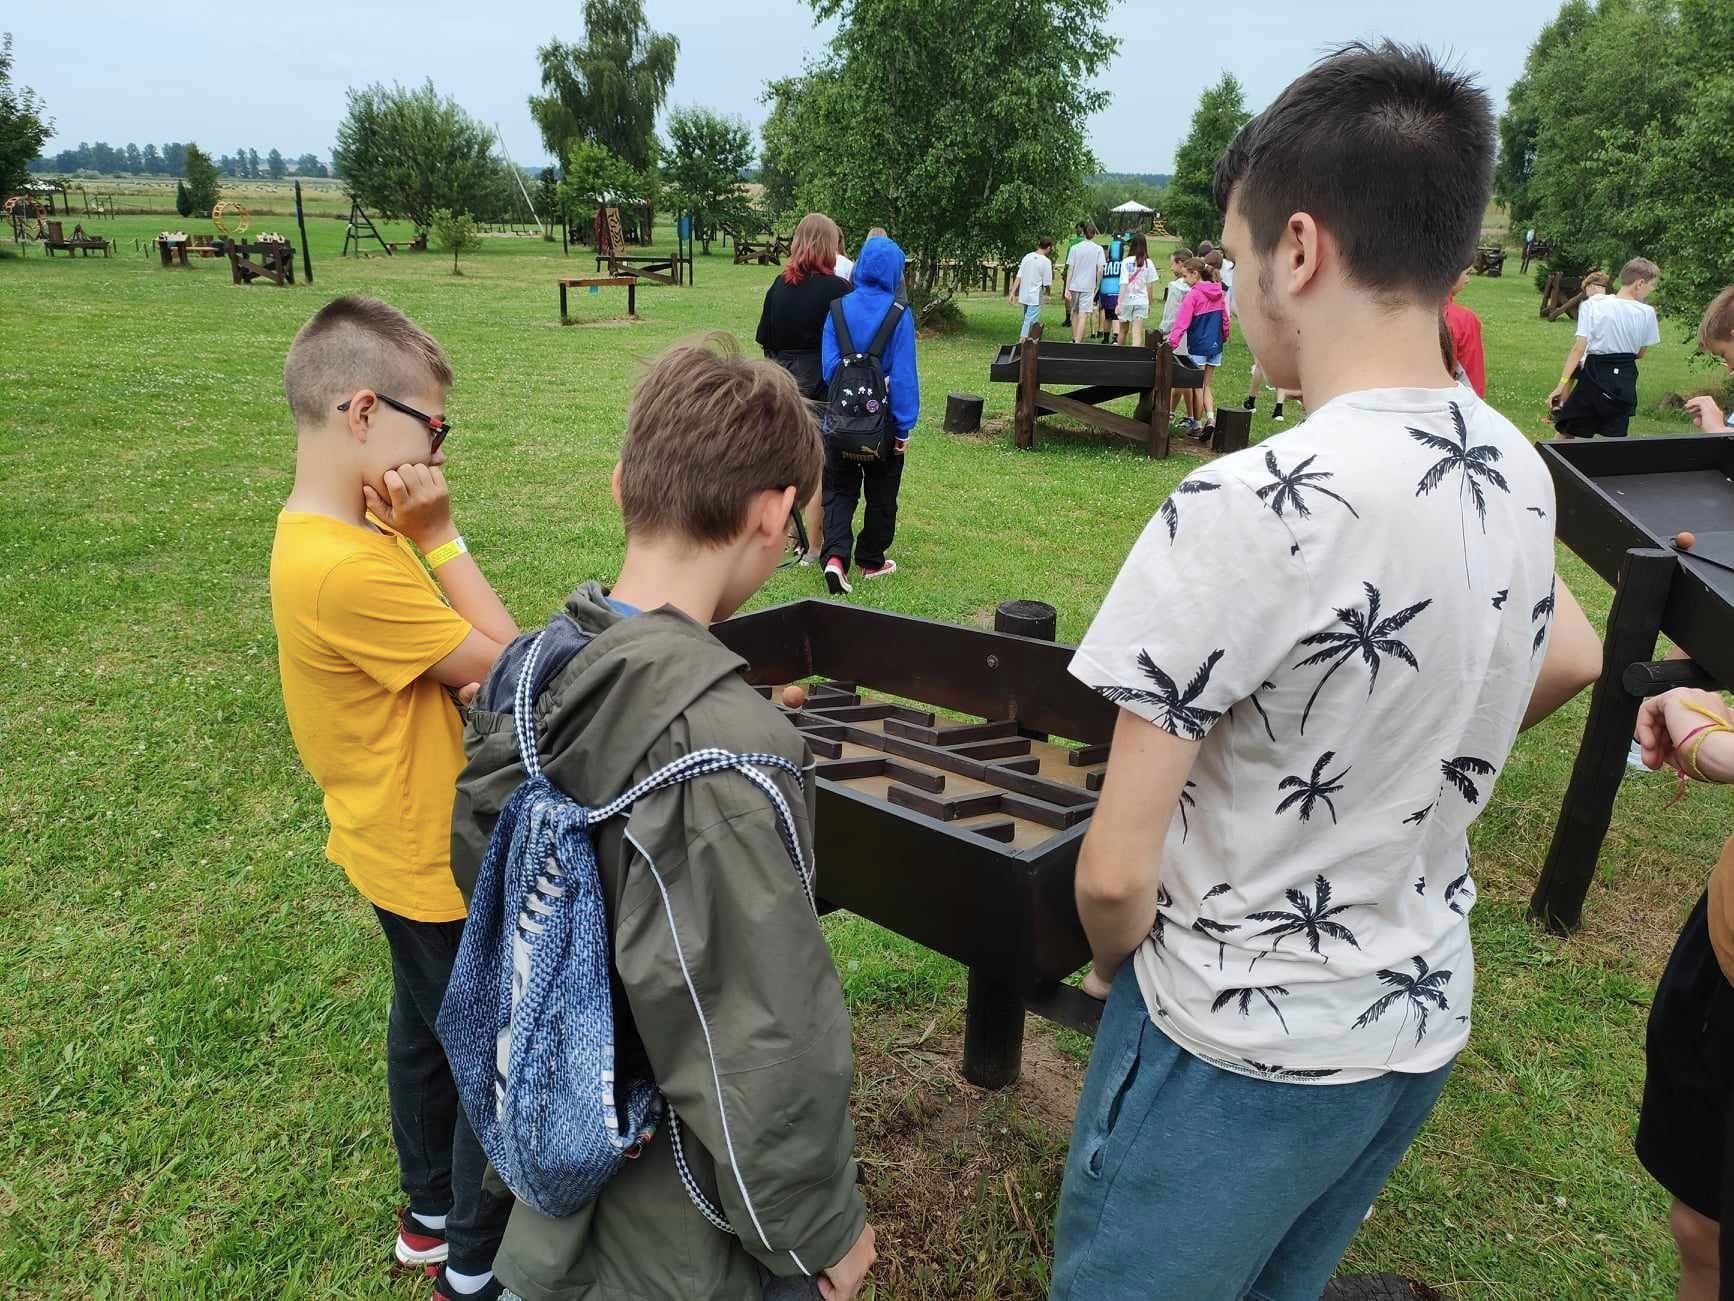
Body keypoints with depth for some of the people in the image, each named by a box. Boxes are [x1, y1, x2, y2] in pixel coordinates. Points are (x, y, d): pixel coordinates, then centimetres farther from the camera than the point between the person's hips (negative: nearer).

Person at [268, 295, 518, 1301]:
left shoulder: (333, 532, 0)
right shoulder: (349, 569, -32)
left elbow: (459, 644, 0)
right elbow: (506, 665, -23)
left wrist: (412, 533, -14)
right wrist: (438, 532, -20)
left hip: (408, 850, 10)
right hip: (440, 868, -10)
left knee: (427, 1031, 27)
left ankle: (433, 1214, 49)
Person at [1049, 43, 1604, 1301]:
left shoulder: (1249, 505, -28)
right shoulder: (1519, 471, -4)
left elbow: (1116, 871, -22)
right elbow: (1575, 660, 19)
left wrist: (1116, 963, -2)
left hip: (1238, 1048, -6)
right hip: (1424, 1020, 7)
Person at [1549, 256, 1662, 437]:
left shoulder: (1592, 305, -8)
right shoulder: (1646, 312, -5)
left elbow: (1578, 349, -14)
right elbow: (1640, 352, 5)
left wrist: (1562, 384, -14)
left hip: (1594, 375, -1)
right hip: (1625, 379, 1)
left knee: (1567, 432, 10)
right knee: (1616, 438, 10)